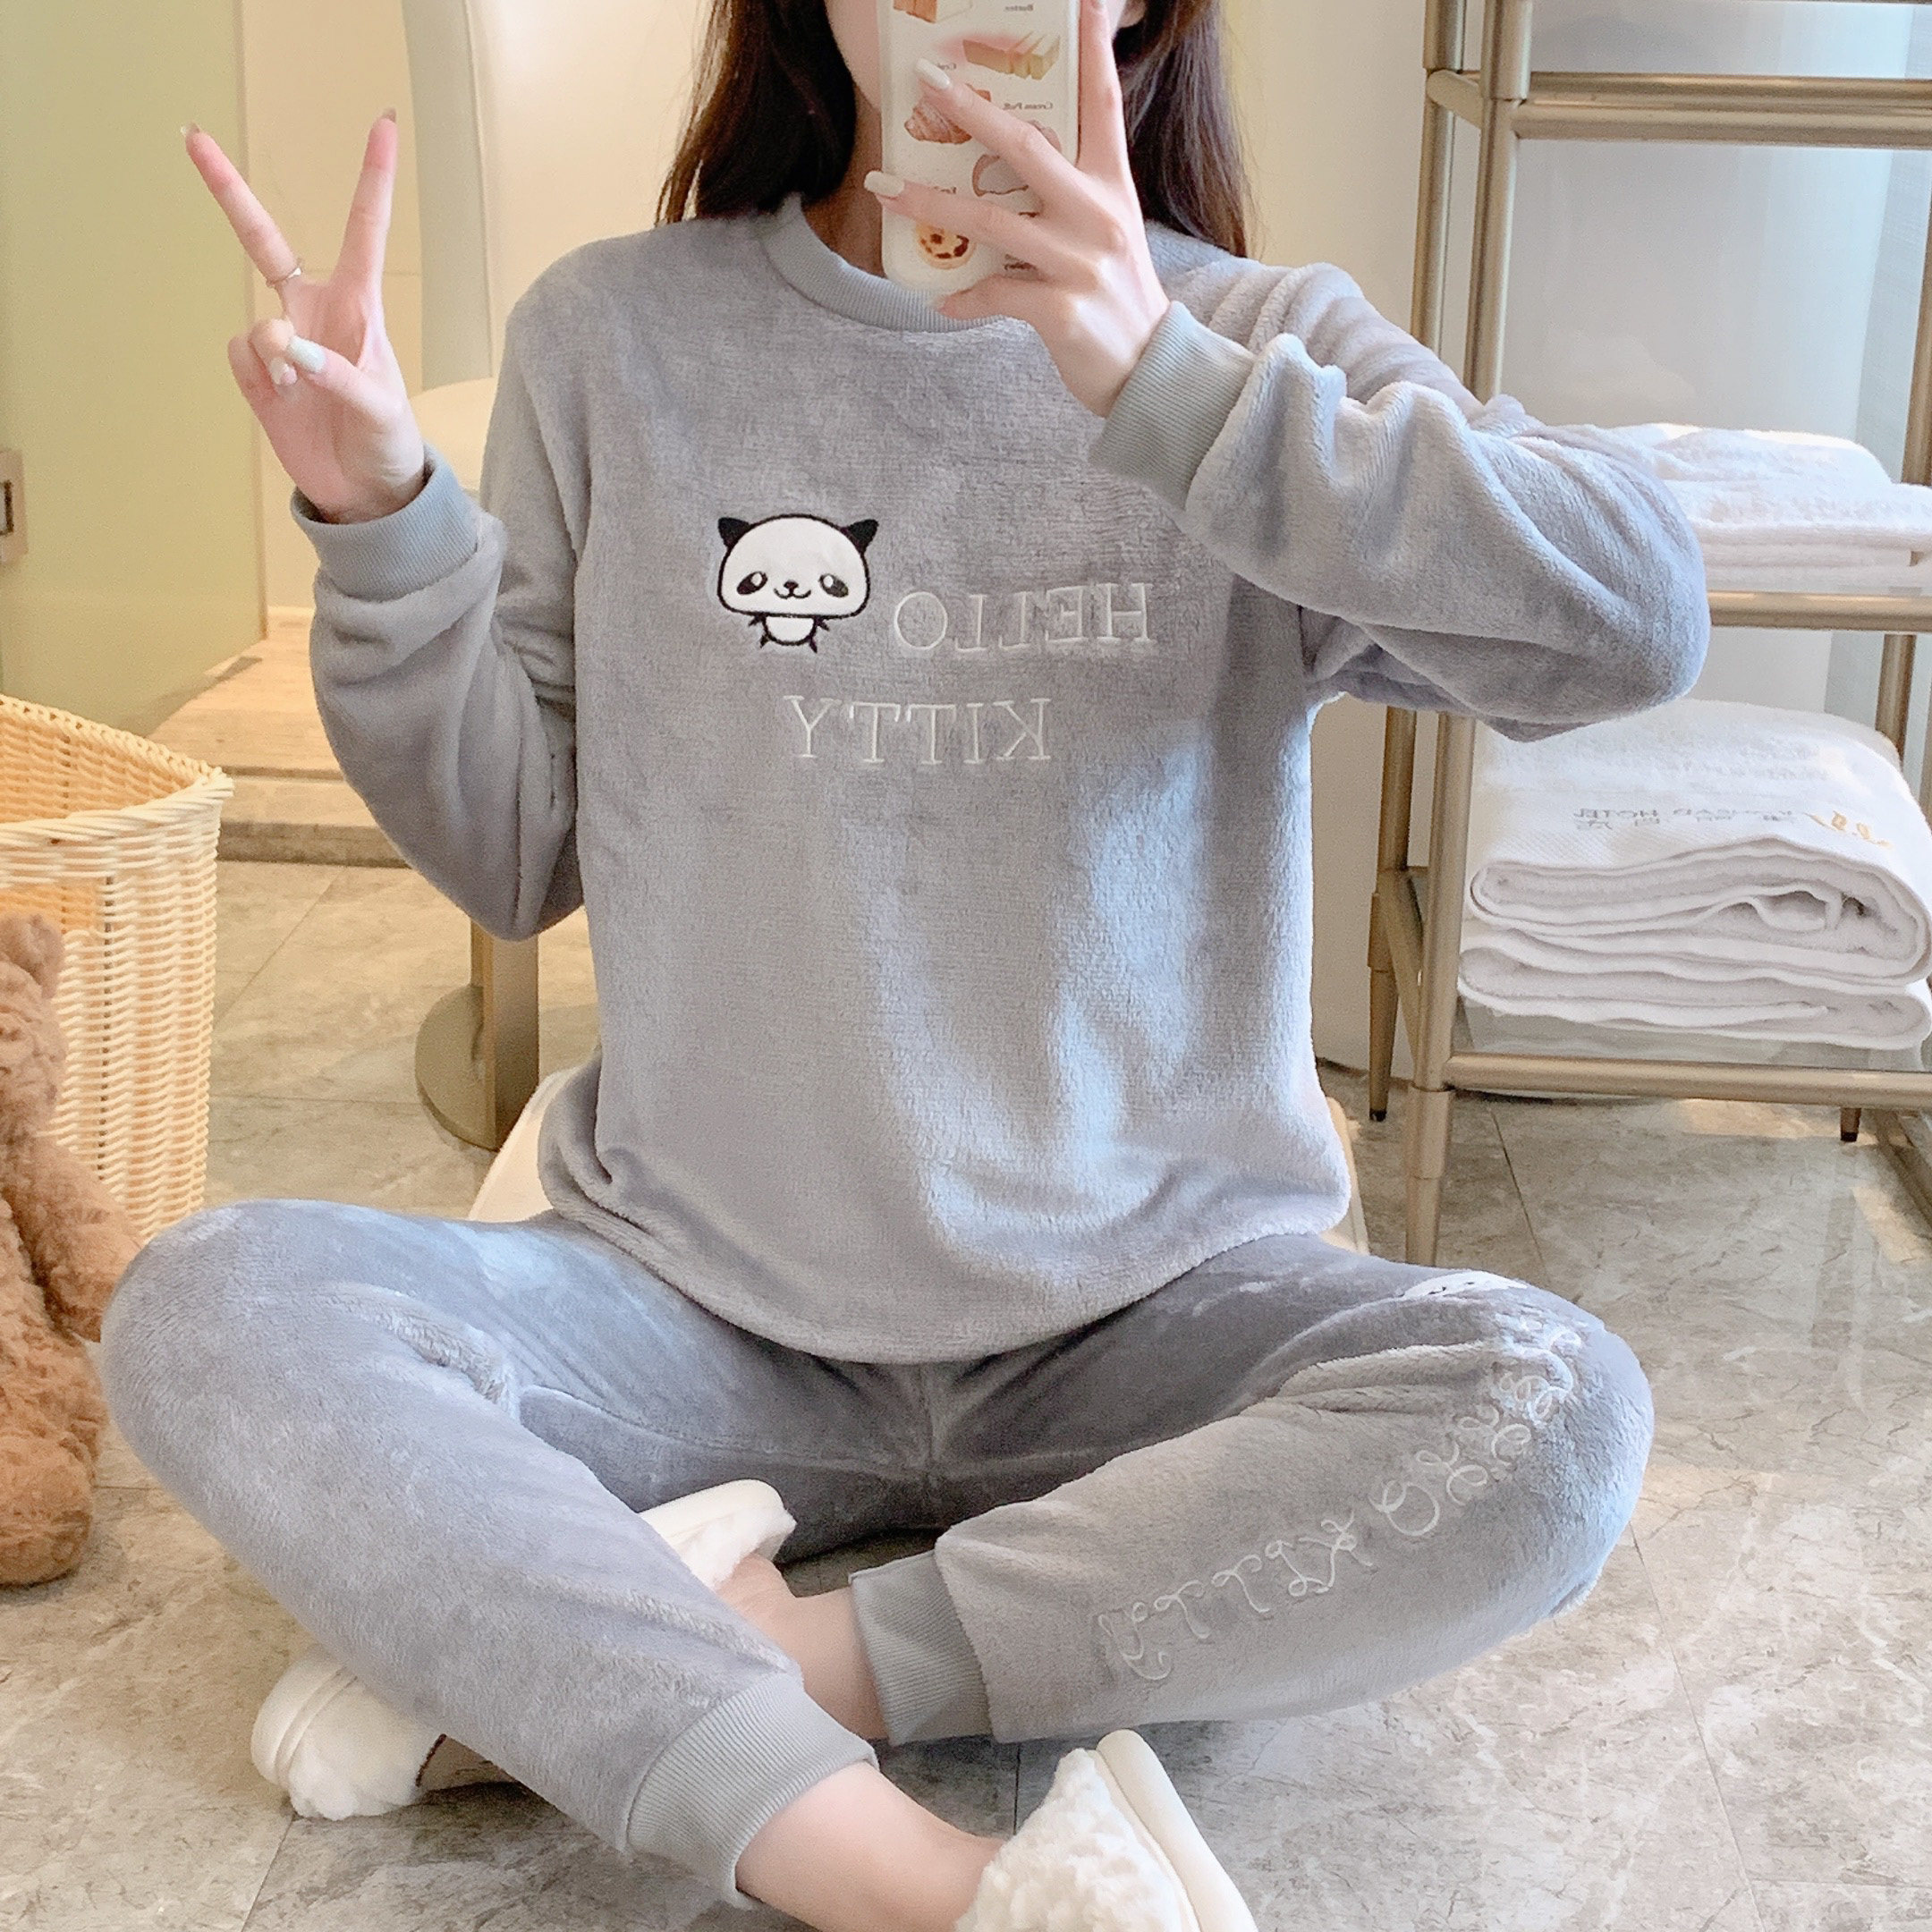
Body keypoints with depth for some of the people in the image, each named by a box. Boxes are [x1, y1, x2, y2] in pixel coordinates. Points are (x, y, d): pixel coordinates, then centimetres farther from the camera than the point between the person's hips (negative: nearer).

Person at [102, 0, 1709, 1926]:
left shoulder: (1248, 340, -1)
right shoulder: (616, 335, 2)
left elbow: (1638, 618, -19)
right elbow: (517, 860, 5)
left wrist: (1165, 385, -28)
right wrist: (383, 531, -11)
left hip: (1146, 1309, 0)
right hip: (698, 1308, 1)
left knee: (1552, 1414, -28)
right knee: (204, 1314, -22)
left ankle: (557, 1660, -21)